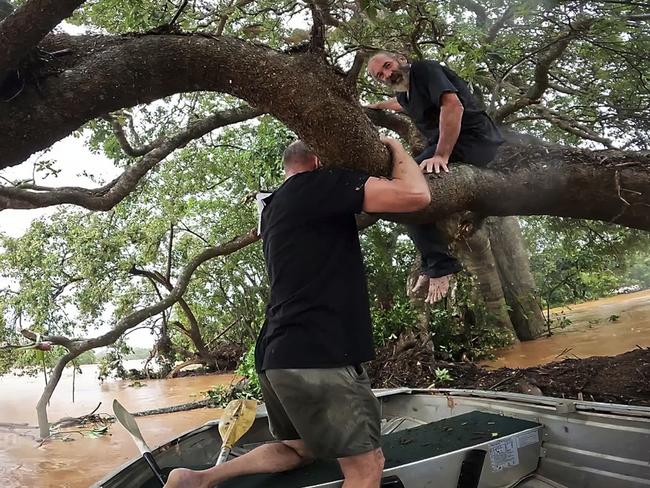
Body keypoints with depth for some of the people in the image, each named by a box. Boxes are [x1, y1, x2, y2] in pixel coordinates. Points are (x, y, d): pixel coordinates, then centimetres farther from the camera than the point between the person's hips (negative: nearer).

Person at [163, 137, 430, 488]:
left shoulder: (275, 207, 19)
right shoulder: (314, 185, -8)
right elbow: (415, 195, -15)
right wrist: (394, 146, 2)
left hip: (280, 355, 10)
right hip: (315, 355, -10)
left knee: (295, 449, 26)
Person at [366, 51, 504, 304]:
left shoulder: (424, 70, -7)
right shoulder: (406, 91, 19)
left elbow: (453, 105, -23)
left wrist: (441, 155, -29)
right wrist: (377, 105, 63)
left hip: (474, 140, -10)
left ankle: (438, 264, -19)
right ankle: (434, 263, 10)